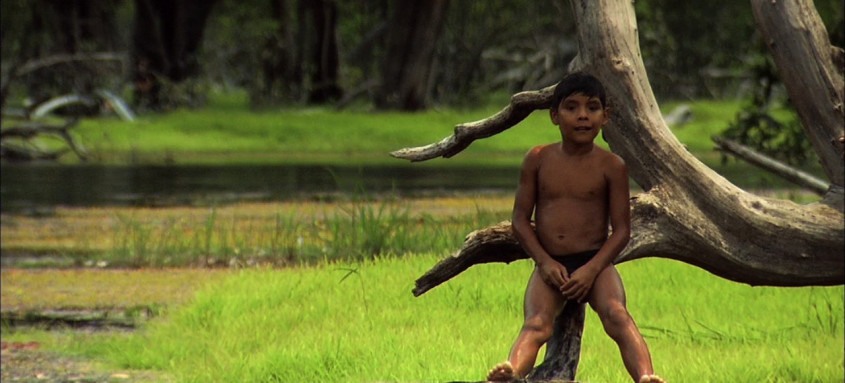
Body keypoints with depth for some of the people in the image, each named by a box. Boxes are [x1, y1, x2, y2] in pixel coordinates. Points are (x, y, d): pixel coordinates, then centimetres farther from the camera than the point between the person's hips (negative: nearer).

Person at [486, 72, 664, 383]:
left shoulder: (611, 166, 3)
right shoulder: (539, 160, 7)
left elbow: (621, 229, 1)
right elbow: (520, 219, 6)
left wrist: (591, 269, -13)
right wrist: (545, 262, -8)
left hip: (595, 264, -1)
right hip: (550, 265, 1)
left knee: (616, 315, -30)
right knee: (536, 324, -27)